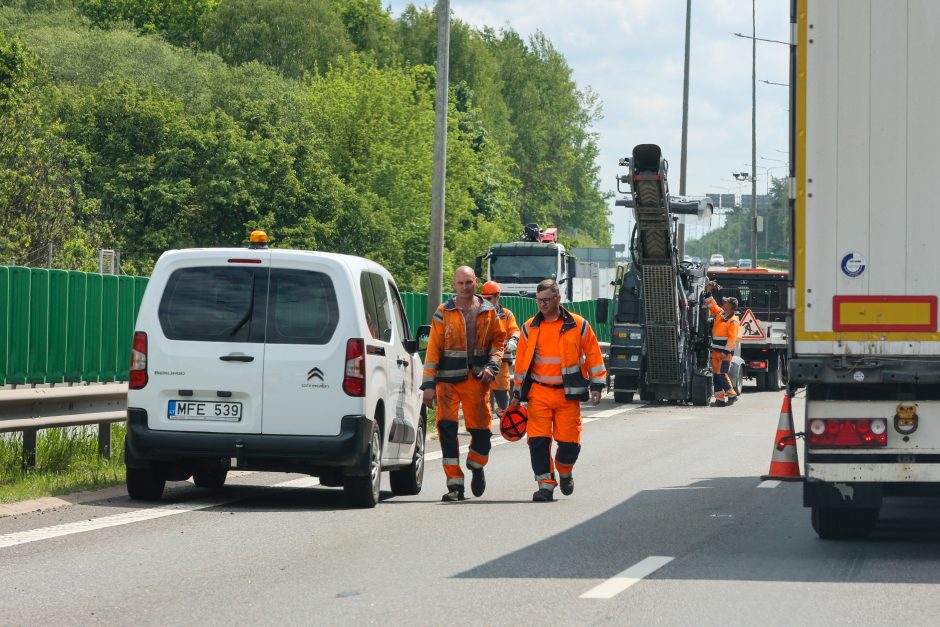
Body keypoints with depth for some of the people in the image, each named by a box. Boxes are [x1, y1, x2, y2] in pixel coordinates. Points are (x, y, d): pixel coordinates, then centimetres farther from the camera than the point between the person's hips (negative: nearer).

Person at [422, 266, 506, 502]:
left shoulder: (488, 312, 8)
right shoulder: (443, 313, 3)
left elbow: (498, 341, 14)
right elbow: (433, 349, 2)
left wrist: (492, 366, -4)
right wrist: (429, 384, -3)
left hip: (478, 379, 1)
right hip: (448, 378, -1)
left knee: (481, 428, 2)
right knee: (447, 427, -12)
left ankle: (476, 466, 35)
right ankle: (454, 484, -7)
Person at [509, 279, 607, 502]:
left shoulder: (578, 325, 2)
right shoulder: (529, 328, 8)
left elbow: (593, 356, 7)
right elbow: (521, 362, 15)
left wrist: (597, 386, 2)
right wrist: (517, 393, 15)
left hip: (568, 393, -1)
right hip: (538, 393, 1)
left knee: (569, 440, -1)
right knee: (538, 439, -9)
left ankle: (564, 472, 29)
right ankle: (545, 484, -3)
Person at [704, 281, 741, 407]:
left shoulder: (733, 321, -13)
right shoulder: (720, 314, 11)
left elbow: (732, 338, -18)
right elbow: (712, 305, 24)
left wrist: (725, 352, -23)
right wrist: (708, 292, 18)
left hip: (725, 352, -9)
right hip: (716, 351, 9)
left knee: (722, 374, -12)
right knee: (716, 375, 7)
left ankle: (732, 395, -2)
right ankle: (720, 398, 9)